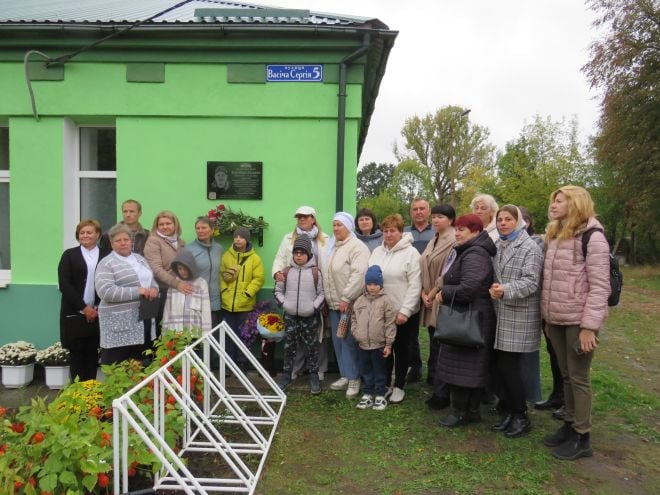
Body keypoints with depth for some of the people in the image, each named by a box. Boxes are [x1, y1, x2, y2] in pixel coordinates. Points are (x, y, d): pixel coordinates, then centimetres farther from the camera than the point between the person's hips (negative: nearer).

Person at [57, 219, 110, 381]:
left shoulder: (106, 255, 5)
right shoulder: (69, 255, 5)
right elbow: (64, 284, -4)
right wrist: (83, 307, -11)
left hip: (98, 313, 1)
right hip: (74, 312, 0)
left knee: (93, 353, 6)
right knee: (77, 352, 4)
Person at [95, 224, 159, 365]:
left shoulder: (139, 258, 16)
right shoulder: (106, 264, -6)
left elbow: (151, 279, 23)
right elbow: (105, 291, -18)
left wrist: (154, 288, -1)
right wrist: (137, 291, -19)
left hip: (143, 318, 7)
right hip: (119, 322, -6)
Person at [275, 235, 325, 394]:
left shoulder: (315, 272, -3)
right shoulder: (287, 271, 3)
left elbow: (322, 293, 0)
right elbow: (278, 290, 11)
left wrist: (315, 307, -12)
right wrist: (283, 303, -2)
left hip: (310, 317, -2)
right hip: (290, 316, 2)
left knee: (311, 347, 6)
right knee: (289, 347, 9)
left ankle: (314, 377, 17)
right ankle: (286, 376, 21)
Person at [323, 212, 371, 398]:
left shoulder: (357, 247, -13)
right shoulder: (332, 246, 16)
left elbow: (358, 275, -23)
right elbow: (326, 272, 21)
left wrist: (346, 298, -25)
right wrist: (328, 298, 15)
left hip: (350, 303, -8)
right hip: (334, 303, 8)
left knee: (349, 341, -3)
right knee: (338, 341, 13)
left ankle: (354, 378, 9)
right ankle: (345, 375, 25)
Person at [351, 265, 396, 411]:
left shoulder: (385, 301, -9)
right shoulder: (360, 301, 4)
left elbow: (390, 324, -9)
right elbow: (354, 320, 12)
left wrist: (388, 344, -10)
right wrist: (356, 333, -1)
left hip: (379, 345, -4)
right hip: (362, 344, 4)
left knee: (380, 371, 9)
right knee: (365, 371, 15)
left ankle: (380, 395, 21)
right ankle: (367, 394, 27)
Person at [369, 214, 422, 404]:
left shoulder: (411, 253, -10)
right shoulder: (377, 252, 6)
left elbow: (415, 285, -15)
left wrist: (405, 311, -18)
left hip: (403, 313, -4)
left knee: (401, 349, 11)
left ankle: (399, 387, 25)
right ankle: (386, 385, 30)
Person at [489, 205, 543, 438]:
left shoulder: (530, 248, -7)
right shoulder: (497, 246, 14)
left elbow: (531, 282, -17)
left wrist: (505, 290, -31)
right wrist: (493, 289, -2)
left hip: (519, 317, -6)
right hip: (499, 314, 6)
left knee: (509, 366, -4)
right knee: (500, 365, 8)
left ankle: (521, 416, 13)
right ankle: (507, 410, 23)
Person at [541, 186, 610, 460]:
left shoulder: (592, 237, -12)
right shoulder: (553, 236, 12)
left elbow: (599, 286, -16)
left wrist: (589, 326, -19)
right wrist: (547, 317, 14)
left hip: (578, 320, -7)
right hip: (556, 319, 7)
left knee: (579, 377, 2)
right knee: (566, 375, 15)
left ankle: (582, 438, 14)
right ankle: (569, 426, 27)